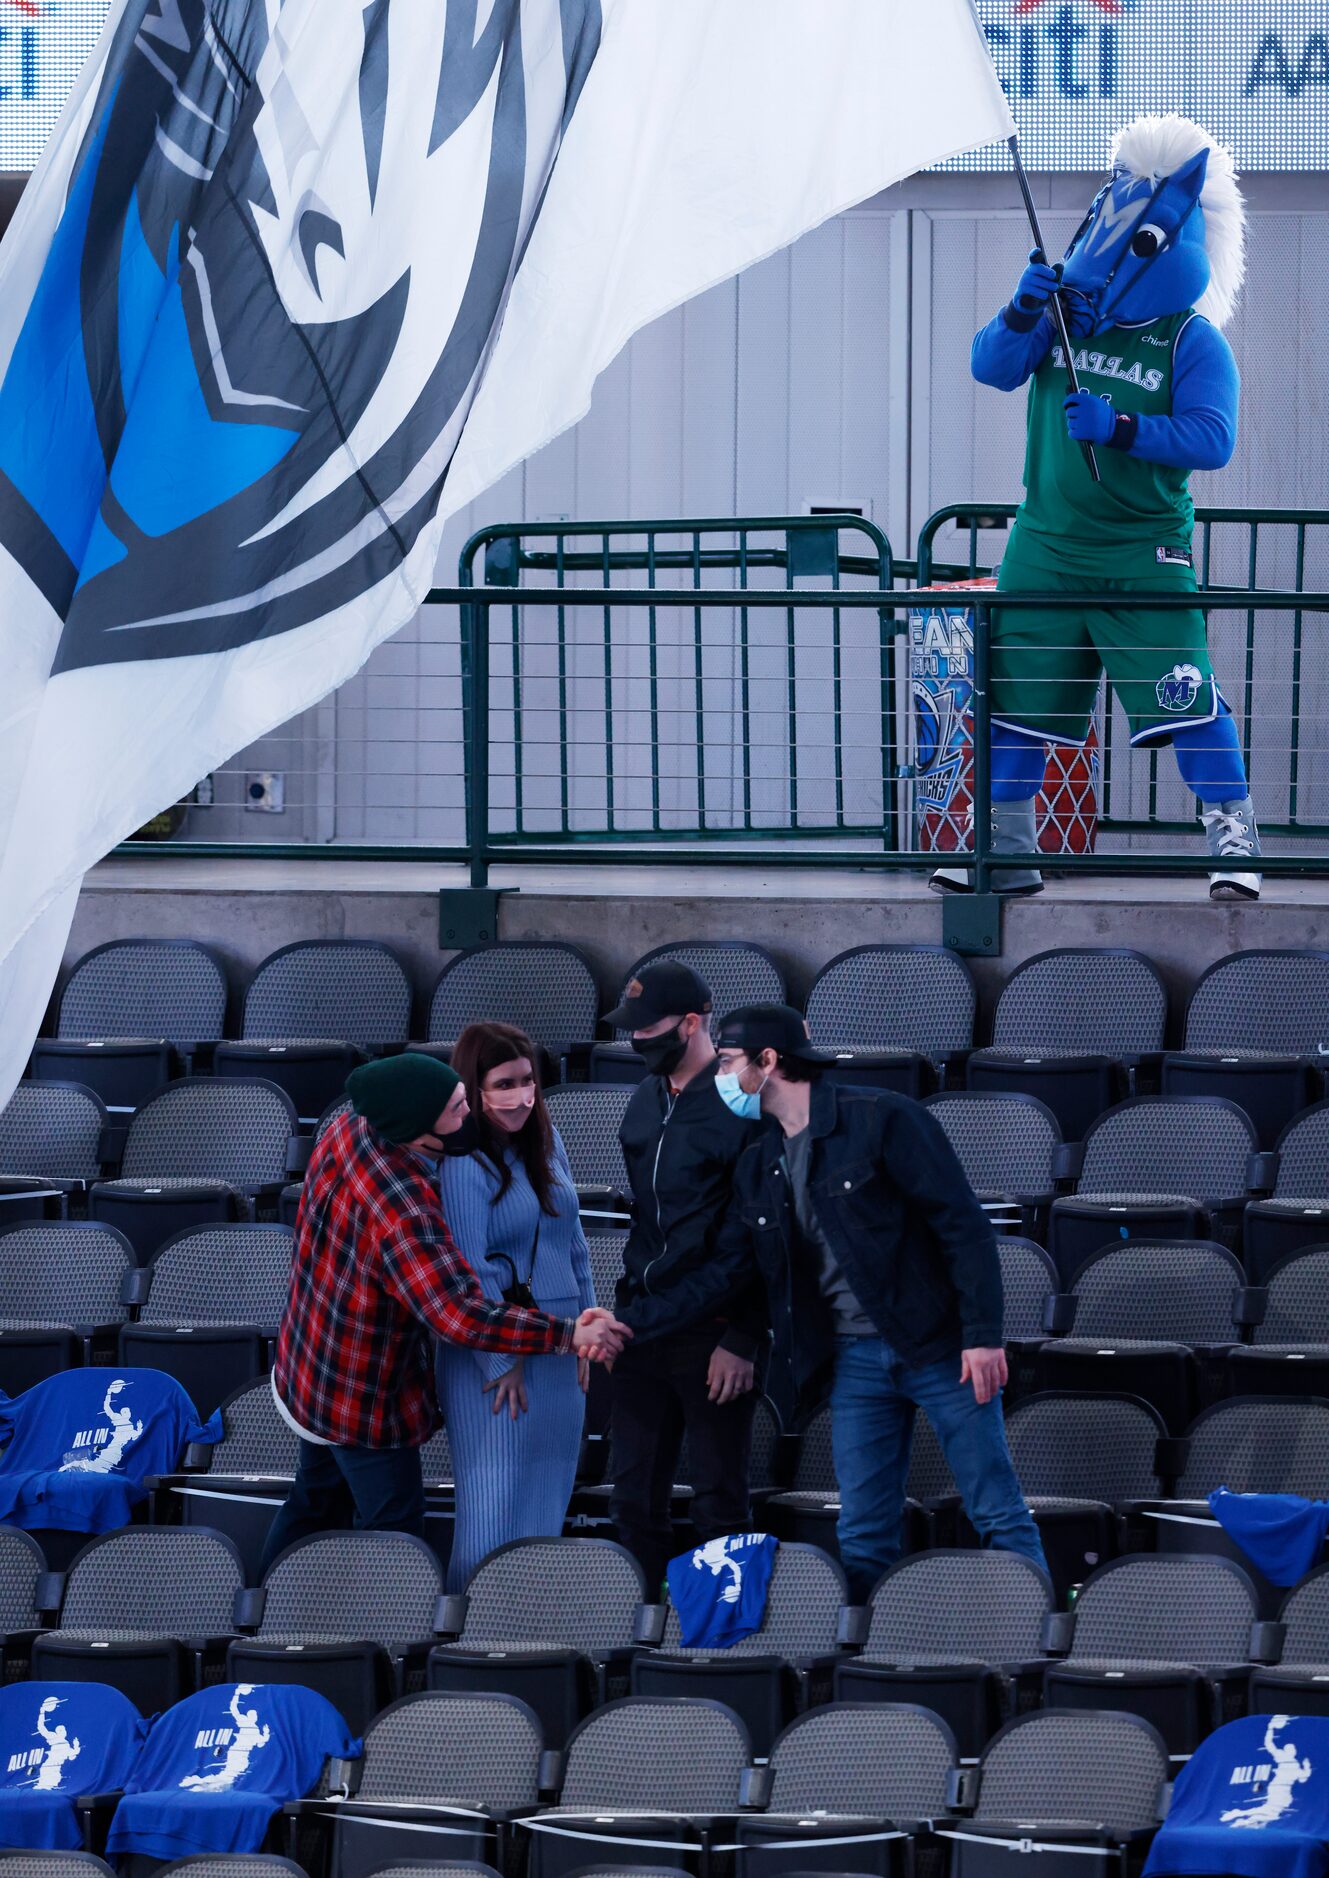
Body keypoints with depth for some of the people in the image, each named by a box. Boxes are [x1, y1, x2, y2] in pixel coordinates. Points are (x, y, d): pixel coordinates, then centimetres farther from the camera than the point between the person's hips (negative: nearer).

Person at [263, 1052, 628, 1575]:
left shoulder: (350, 1129, -12)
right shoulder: (402, 1214, -39)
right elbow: (462, 1317, -44)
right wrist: (568, 1335, -40)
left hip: (307, 1369, 9)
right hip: (364, 1401, -9)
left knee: (316, 1503, 26)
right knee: (396, 1529, 5)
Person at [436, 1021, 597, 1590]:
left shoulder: (545, 1141, 8)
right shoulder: (464, 1163, -15)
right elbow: (470, 1273, -17)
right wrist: (502, 1361, -15)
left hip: (556, 1349, 7)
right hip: (496, 1358, -7)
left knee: (547, 1503, 12)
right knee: (497, 1506, -4)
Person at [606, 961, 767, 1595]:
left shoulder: (740, 1108, -11)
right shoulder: (647, 1102, 12)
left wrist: (743, 1340, -15)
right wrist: (626, 1305, 16)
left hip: (712, 1329, -7)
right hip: (644, 1323, 7)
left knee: (719, 1502, 0)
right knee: (635, 1496, 7)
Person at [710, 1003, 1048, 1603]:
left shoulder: (881, 1120, -10)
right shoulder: (757, 1167, 11)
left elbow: (964, 1224, -12)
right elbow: (722, 1271, 11)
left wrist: (983, 1334, -18)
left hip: (938, 1348, -6)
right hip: (856, 1359, 6)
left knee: (999, 1516, -5)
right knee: (863, 1538, 3)